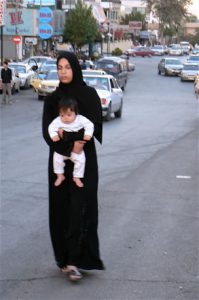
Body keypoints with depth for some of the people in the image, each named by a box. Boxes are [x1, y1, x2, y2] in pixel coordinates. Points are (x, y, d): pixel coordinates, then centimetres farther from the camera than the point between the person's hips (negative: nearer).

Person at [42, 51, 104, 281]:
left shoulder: (89, 94, -1)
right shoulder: (52, 98, 5)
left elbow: (94, 124, -10)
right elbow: (47, 131, -3)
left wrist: (72, 139, -21)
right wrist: (70, 146, -17)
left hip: (85, 159, -2)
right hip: (60, 160, 2)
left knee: (81, 207, -9)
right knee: (61, 207, 3)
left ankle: (73, 260, -9)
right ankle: (64, 257, 13)